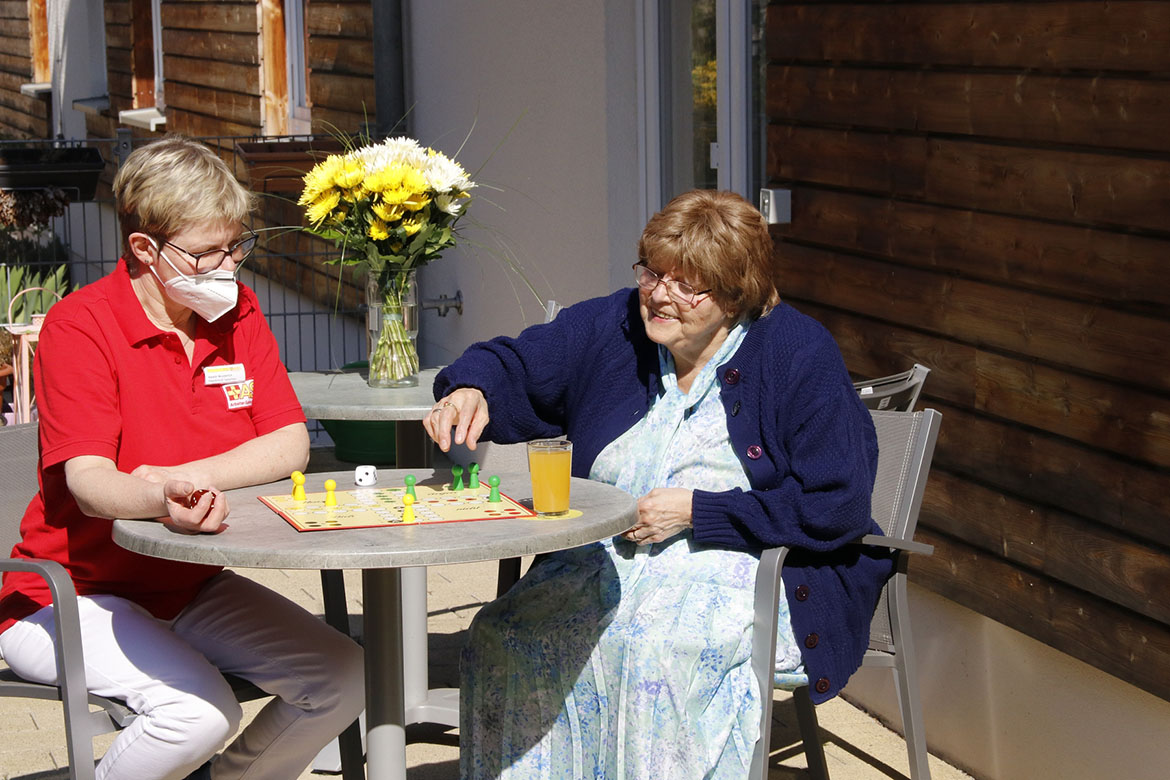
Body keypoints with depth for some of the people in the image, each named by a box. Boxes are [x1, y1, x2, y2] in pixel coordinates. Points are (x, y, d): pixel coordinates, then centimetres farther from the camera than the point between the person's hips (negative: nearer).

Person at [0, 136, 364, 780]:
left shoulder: (236, 311, 3)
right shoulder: (78, 326, -17)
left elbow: (290, 446, -5)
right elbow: (88, 482, -28)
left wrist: (187, 478, -22)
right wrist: (163, 502, -51)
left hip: (190, 588, 6)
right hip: (73, 596, -6)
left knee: (344, 678, -9)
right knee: (199, 712, -31)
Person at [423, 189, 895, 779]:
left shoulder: (800, 355, -8)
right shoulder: (613, 327, 7)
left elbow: (837, 509, -12)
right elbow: (513, 366, 16)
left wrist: (696, 511, -14)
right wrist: (471, 390, -10)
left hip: (752, 569, -5)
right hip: (609, 561, 5)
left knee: (652, 649, -36)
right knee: (500, 636, -22)